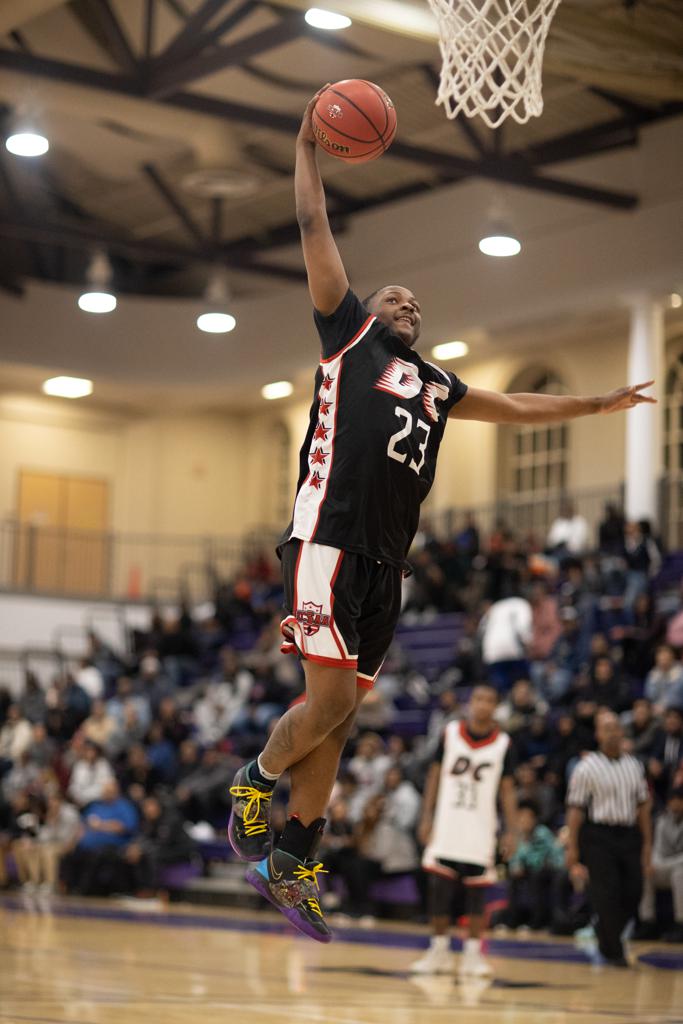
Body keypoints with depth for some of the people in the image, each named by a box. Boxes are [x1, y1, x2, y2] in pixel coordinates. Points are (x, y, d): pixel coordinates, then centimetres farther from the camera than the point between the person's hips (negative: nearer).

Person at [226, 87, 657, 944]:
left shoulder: (437, 385, 25)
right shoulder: (347, 333, 10)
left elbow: (519, 408, 36)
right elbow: (313, 228, 9)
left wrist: (600, 404, 37)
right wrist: (308, 147, 11)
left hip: (385, 559, 6)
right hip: (328, 540, -6)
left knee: (341, 713, 5)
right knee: (330, 698, -16)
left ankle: (290, 864, 12)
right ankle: (255, 780, 10)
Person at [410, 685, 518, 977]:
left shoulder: (502, 743, 0)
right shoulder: (451, 733, 1)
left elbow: (507, 789, 3)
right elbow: (435, 775, 6)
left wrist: (511, 830, -5)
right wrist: (427, 817, -1)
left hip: (480, 830, -1)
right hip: (447, 825, 1)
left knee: (476, 893, 1)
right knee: (438, 890, -1)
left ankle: (473, 953, 7)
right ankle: (439, 950, 9)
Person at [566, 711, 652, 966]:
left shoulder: (634, 766, 11)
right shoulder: (587, 768, -4)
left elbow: (643, 804, 16)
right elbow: (575, 809, -5)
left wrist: (647, 842, 12)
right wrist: (572, 848, -9)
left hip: (629, 835, 5)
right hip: (598, 836, -5)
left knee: (633, 893, 1)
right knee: (607, 894, -7)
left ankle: (604, 932, 26)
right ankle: (613, 952, 4)